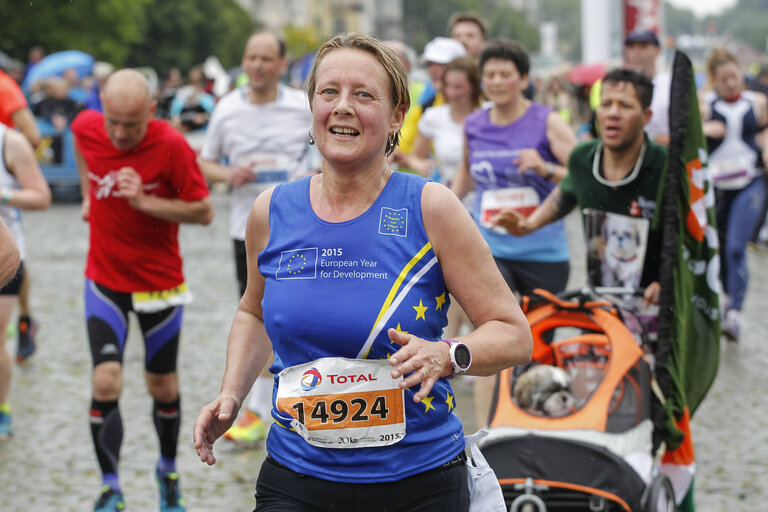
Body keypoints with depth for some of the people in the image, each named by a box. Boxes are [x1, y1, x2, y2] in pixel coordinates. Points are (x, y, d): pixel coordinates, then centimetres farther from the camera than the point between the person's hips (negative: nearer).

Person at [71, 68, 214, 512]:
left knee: (163, 387, 11)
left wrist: (146, 202, -26)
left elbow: (204, 212, -15)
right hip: (105, 281, 2)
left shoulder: (171, 146, -21)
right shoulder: (87, 127, -11)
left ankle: (169, 471, 37)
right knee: (106, 383, -12)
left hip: (160, 283, -2)